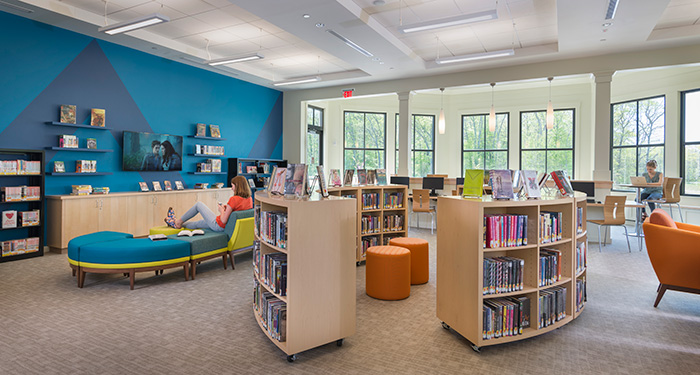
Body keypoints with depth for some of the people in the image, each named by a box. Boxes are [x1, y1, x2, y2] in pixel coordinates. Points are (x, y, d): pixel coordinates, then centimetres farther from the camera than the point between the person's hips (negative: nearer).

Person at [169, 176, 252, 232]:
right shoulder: (249, 199, -6)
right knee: (197, 224, 30)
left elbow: (223, 221, -25)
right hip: (229, 226, 8)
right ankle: (178, 224, 53)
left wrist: (221, 210, -7)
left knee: (198, 205, 12)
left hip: (219, 226, -8)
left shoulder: (234, 199, -28)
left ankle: (179, 221, 30)